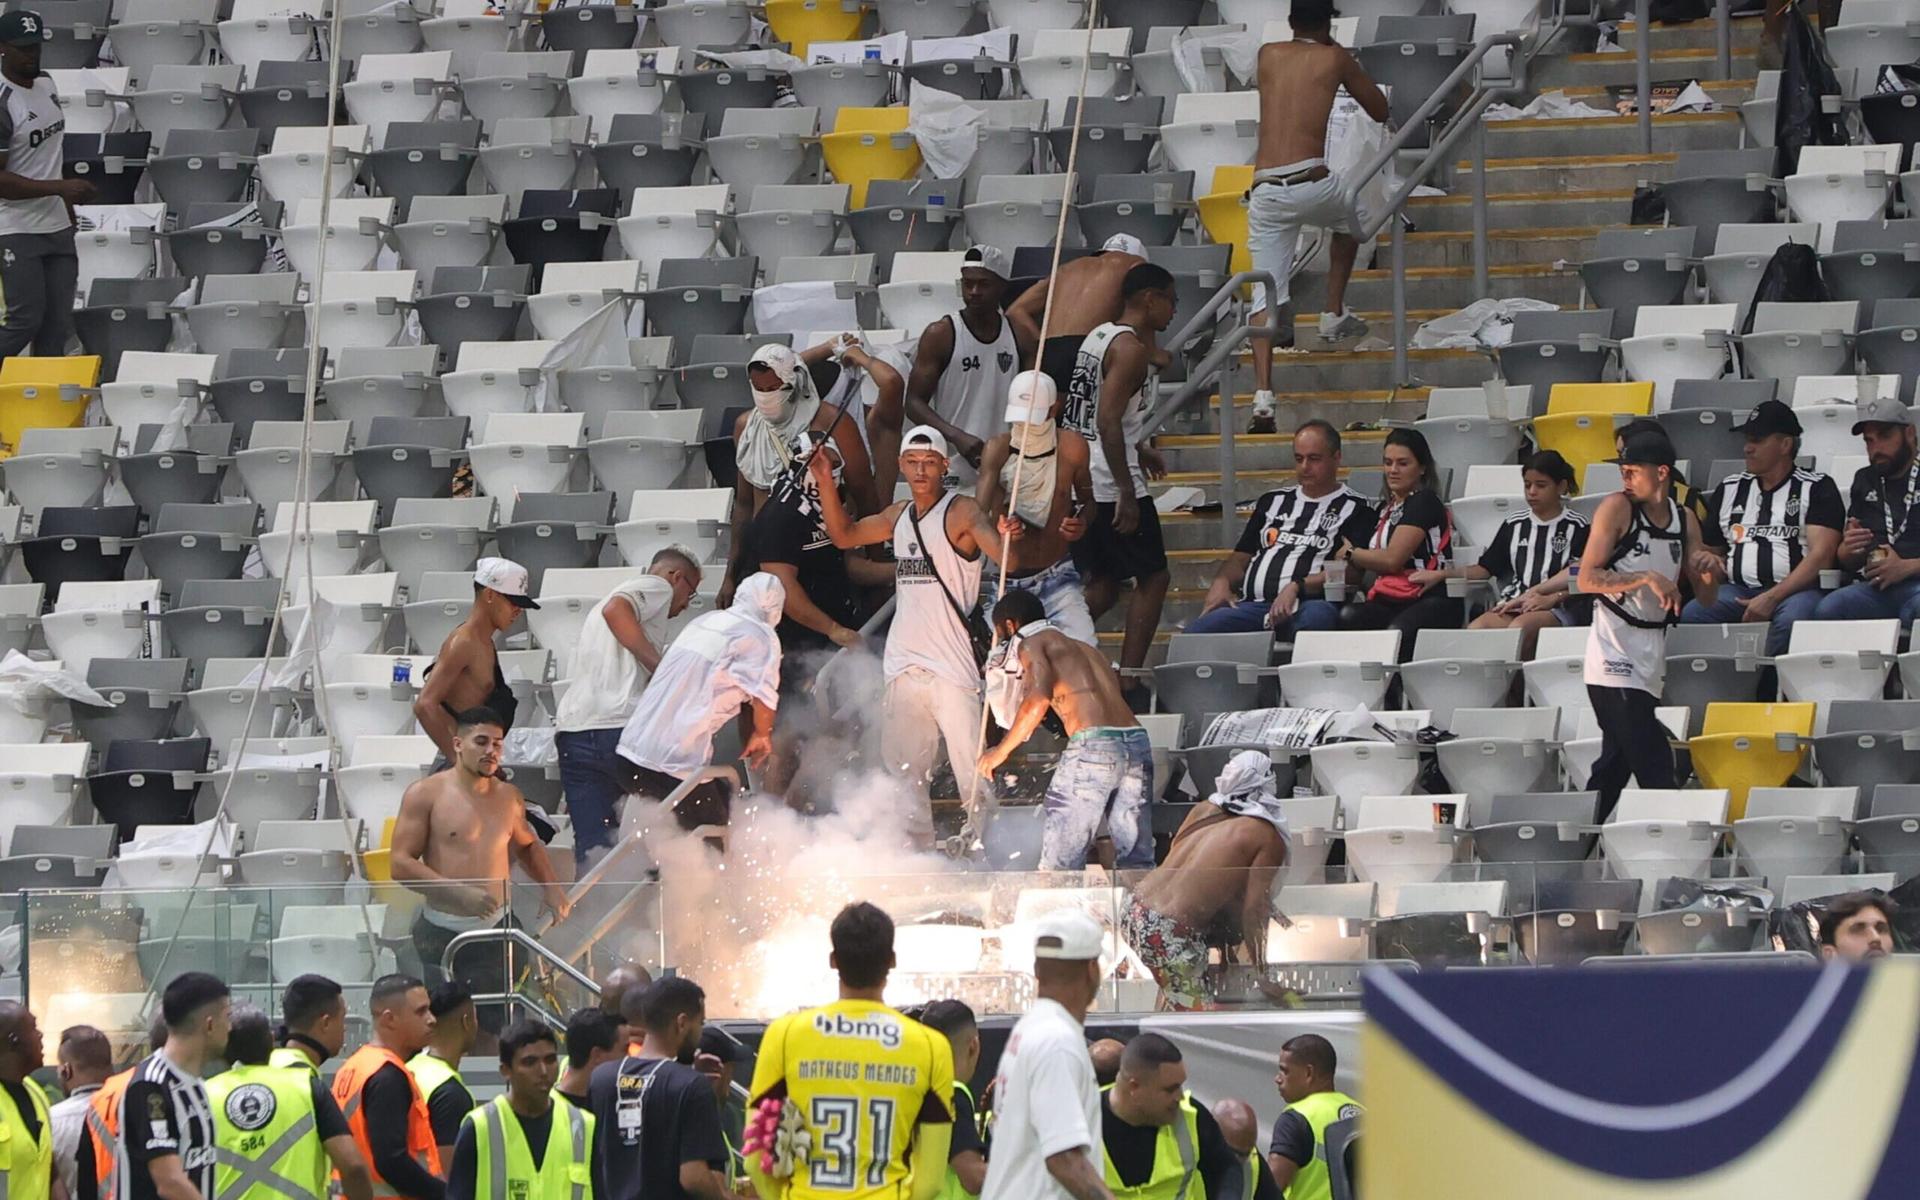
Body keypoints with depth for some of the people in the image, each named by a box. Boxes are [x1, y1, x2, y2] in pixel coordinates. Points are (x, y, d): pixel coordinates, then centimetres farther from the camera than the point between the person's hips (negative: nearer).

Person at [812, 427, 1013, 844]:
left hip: (951, 664, -7)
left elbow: (1005, 556, -23)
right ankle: (918, 850, 17)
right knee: (905, 770, 11)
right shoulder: (899, 515, 14)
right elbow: (844, 535, 25)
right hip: (904, 661, 7)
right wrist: (825, 481, 14)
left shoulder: (961, 511, -8)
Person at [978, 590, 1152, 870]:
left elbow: (1038, 701, -7)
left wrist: (1001, 750, 1)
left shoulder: (1032, 643, 9)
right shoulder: (1085, 649, 32)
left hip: (1093, 745, -7)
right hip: (1137, 742, 7)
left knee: (1058, 867, -4)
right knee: (1136, 864, 6)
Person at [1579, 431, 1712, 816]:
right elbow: (1587, 578, -11)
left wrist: (1709, 572, -9)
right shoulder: (1617, 508, -4)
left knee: (1616, 763, 9)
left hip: (1651, 652, 6)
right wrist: (1647, 579, -21)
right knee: (1655, 768, -13)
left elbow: (1704, 596, 14)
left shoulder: (1685, 520, 11)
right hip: (1615, 651, -6)